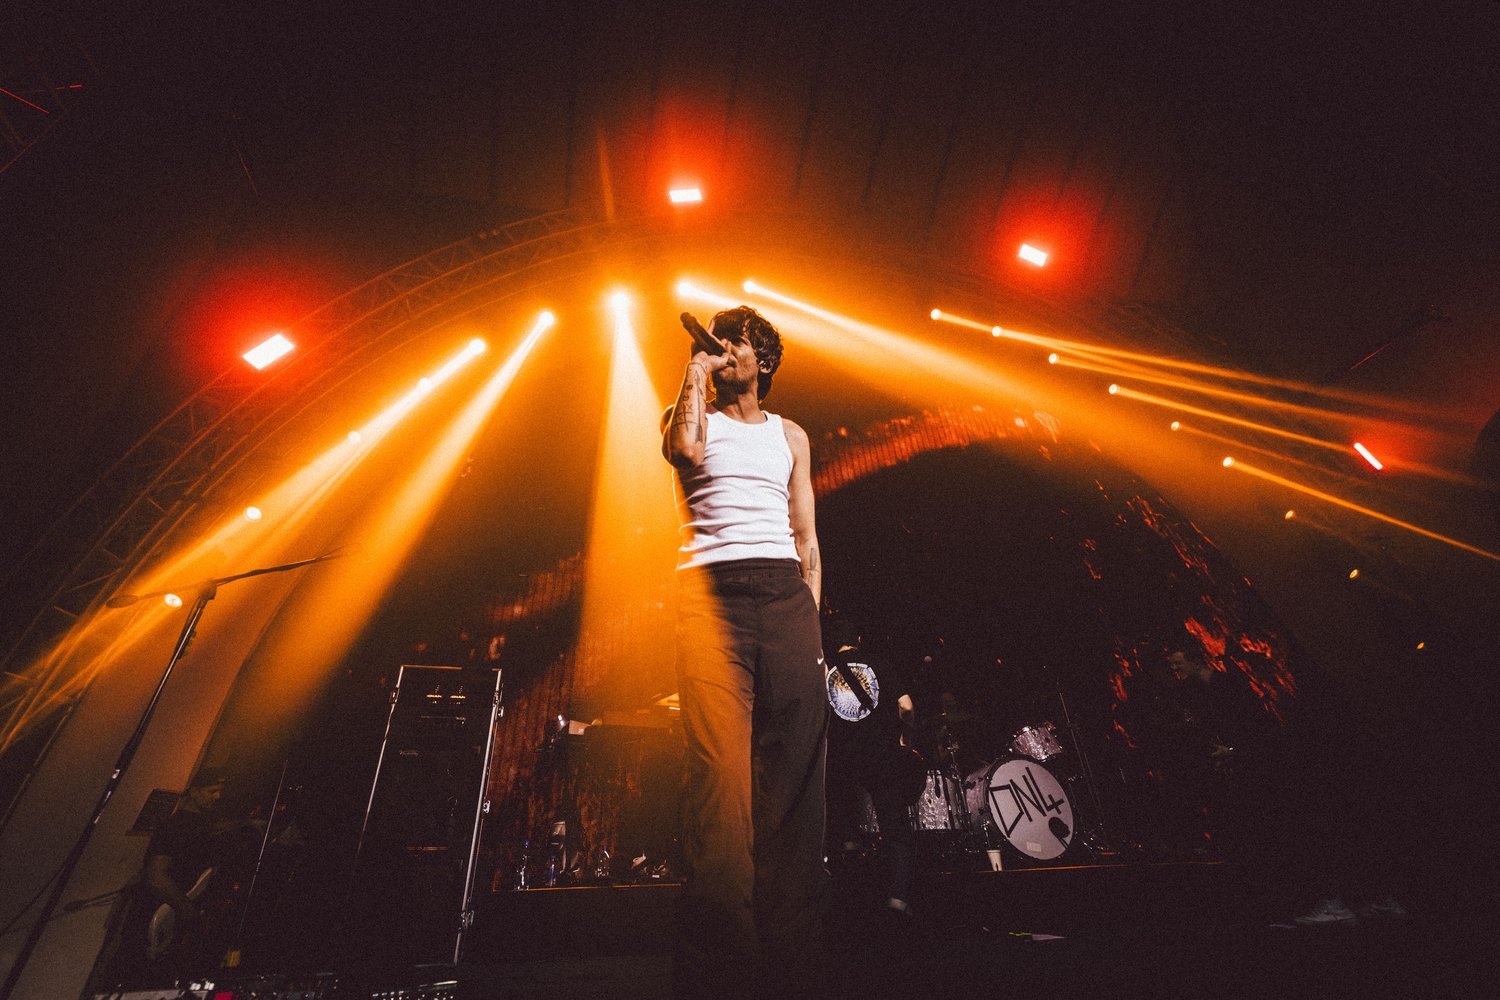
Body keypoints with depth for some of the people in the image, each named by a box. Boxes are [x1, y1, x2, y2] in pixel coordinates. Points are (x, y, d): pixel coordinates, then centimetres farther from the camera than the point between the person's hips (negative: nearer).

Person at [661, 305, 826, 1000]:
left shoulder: (791, 434, 24)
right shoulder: (692, 416, 17)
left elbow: (805, 536, 19)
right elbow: (685, 450, -11)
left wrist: (810, 619, 9)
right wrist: (694, 376, 3)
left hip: (784, 589, 3)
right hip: (711, 585, -2)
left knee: (795, 771, -1)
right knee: (719, 768, -11)